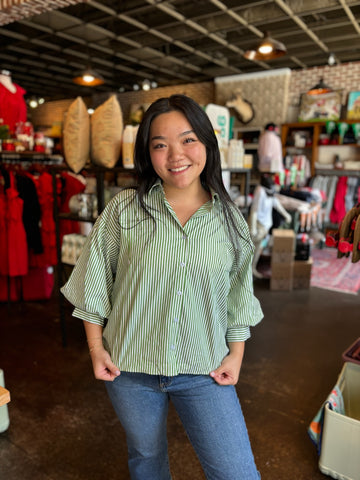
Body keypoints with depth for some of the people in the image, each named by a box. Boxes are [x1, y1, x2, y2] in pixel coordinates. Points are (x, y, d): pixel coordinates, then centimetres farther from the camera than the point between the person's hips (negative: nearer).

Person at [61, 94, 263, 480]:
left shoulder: (228, 218, -4)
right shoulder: (124, 209, -9)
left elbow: (239, 297, 4)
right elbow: (95, 284, -2)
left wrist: (236, 354, 2)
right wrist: (96, 347, -2)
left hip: (205, 371, 1)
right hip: (129, 367, 0)